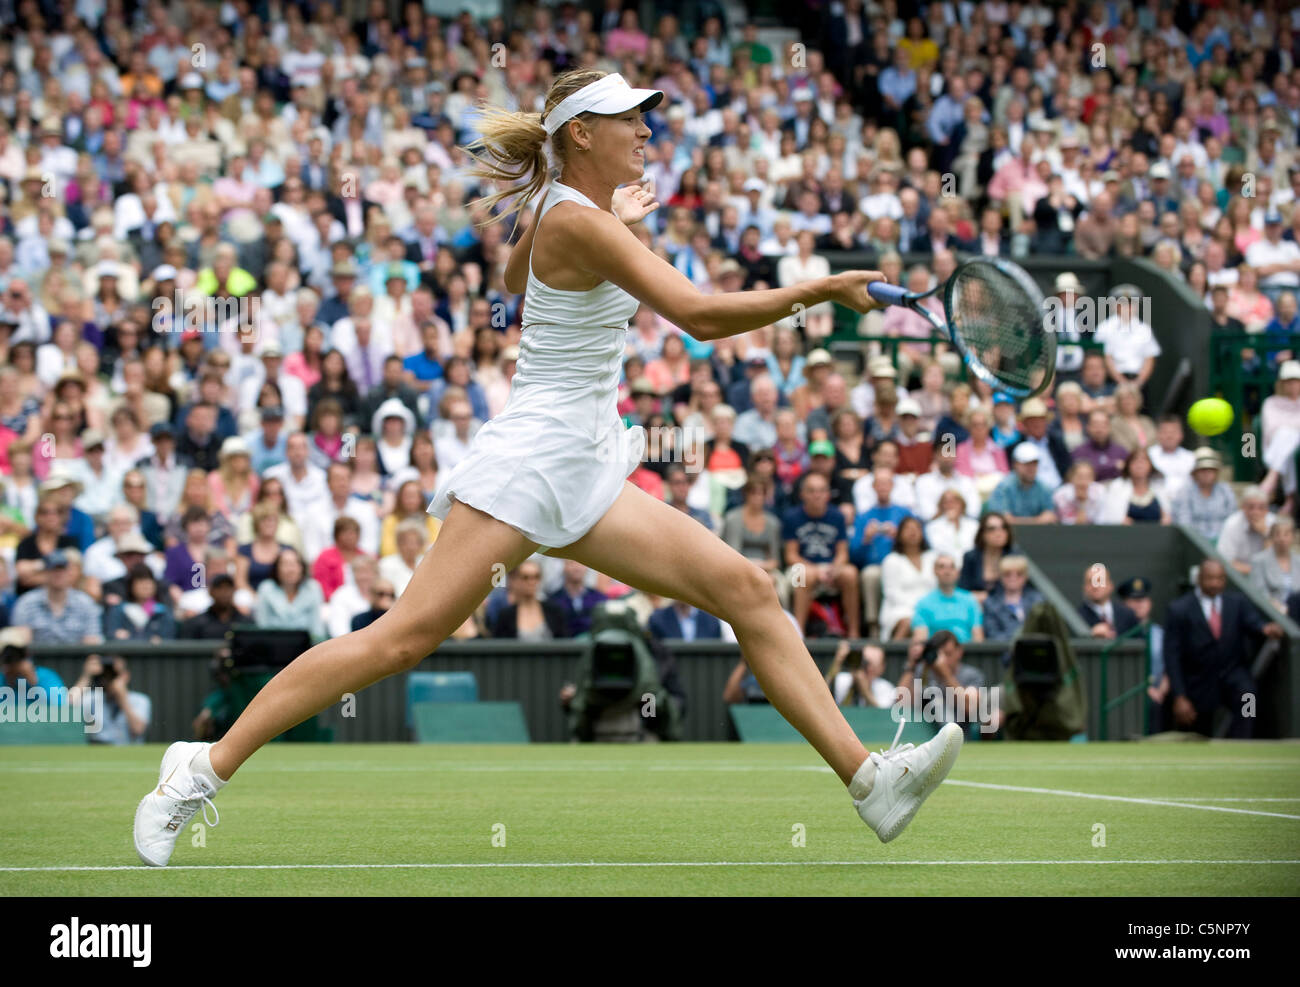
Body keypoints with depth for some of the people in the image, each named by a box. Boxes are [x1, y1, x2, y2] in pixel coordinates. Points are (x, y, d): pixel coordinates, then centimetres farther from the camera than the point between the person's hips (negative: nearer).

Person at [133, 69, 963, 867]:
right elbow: (700, 315, -24)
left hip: (582, 476, 10)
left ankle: (867, 781, -2)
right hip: (528, 463, -10)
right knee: (409, 635, -15)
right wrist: (818, 290, -19)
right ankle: (206, 769, -10)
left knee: (747, 590, 1)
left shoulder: (569, 213, 13)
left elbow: (516, 278, 38)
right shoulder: (576, 221, -15)